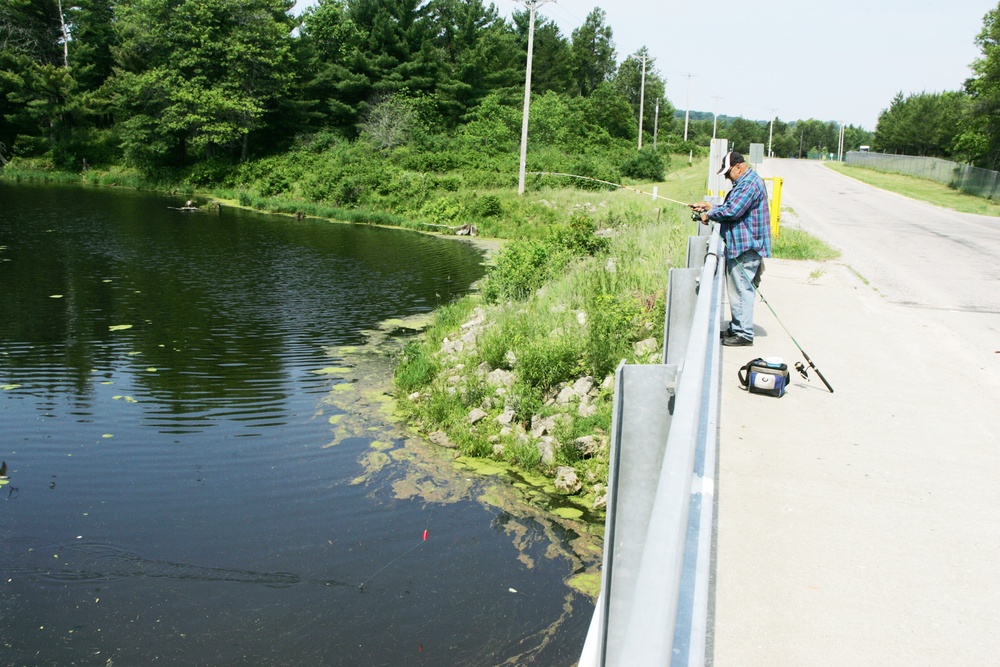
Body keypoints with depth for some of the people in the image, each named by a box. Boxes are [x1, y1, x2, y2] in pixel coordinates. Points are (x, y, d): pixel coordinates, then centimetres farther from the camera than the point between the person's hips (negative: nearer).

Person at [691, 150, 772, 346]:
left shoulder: (750, 183, -17)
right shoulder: (743, 183, 18)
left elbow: (732, 211, -23)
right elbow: (731, 208, 23)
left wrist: (710, 214, -9)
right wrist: (710, 207, 13)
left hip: (745, 248, -11)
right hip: (738, 247, 11)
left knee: (742, 290, -7)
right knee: (738, 289, 16)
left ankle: (744, 334, -3)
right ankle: (736, 328, 24)